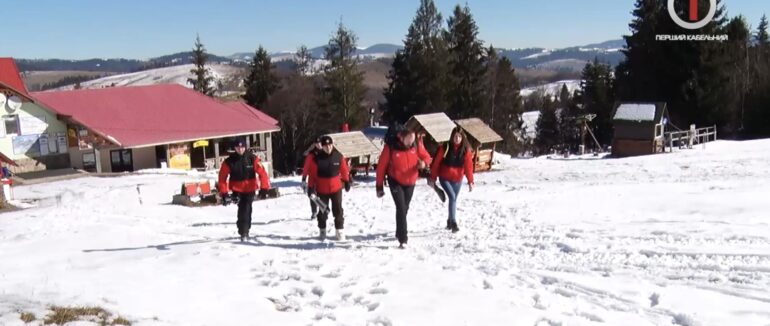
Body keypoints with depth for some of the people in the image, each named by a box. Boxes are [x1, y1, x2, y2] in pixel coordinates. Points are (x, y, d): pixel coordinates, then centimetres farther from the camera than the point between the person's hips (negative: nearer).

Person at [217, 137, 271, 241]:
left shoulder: (252, 159, -9)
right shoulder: (229, 161, -6)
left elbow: (262, 173, -8)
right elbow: (222, 177, -1)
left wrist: (264, 188, -13)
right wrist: (223, 192, -4)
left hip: (250, 189, 0)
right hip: (237, 189, 0)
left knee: (246, 209, -8)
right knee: (242, 209, -9)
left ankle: (244, 231, 3)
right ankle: (244, 231, 5)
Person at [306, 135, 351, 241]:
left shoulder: (339, 157, -8)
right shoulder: (317, 159, -14)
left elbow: (344, 170, 5)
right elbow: (312, 174, -9)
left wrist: (347, 181, 13)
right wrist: (310, 187, -9)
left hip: (336, 188, 1)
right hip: (322, 190, -1)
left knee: (338, 210, 5)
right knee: (323, 211, 10)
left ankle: (339, 230, 16)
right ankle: (322, 230, 26)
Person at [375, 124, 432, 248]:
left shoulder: (416, 145, -13)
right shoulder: (390, 147, -22)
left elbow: (426, 157, 2)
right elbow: (381, 167, -13)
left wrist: (424, 163, -23)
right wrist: (379, 186, -8)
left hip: (410, 182, 4)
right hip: (396, 182, -4)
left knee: (405, 208, 17)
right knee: (401, 208, -15)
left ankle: (400, 233, 39)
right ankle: (403, 239, -11)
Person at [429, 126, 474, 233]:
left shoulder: (466, 149, -7)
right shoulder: (445, 148, -14)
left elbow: (468, 166, -8)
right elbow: (436, 162, -7)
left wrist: (470, 181, -12)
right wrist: (432, 178, -4)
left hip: (457, 179, 3)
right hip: (444, 178, -3)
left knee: (453, 199, 13)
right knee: (452, 197, -20)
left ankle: (449, 221, 34)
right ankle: (453, 223, -19)